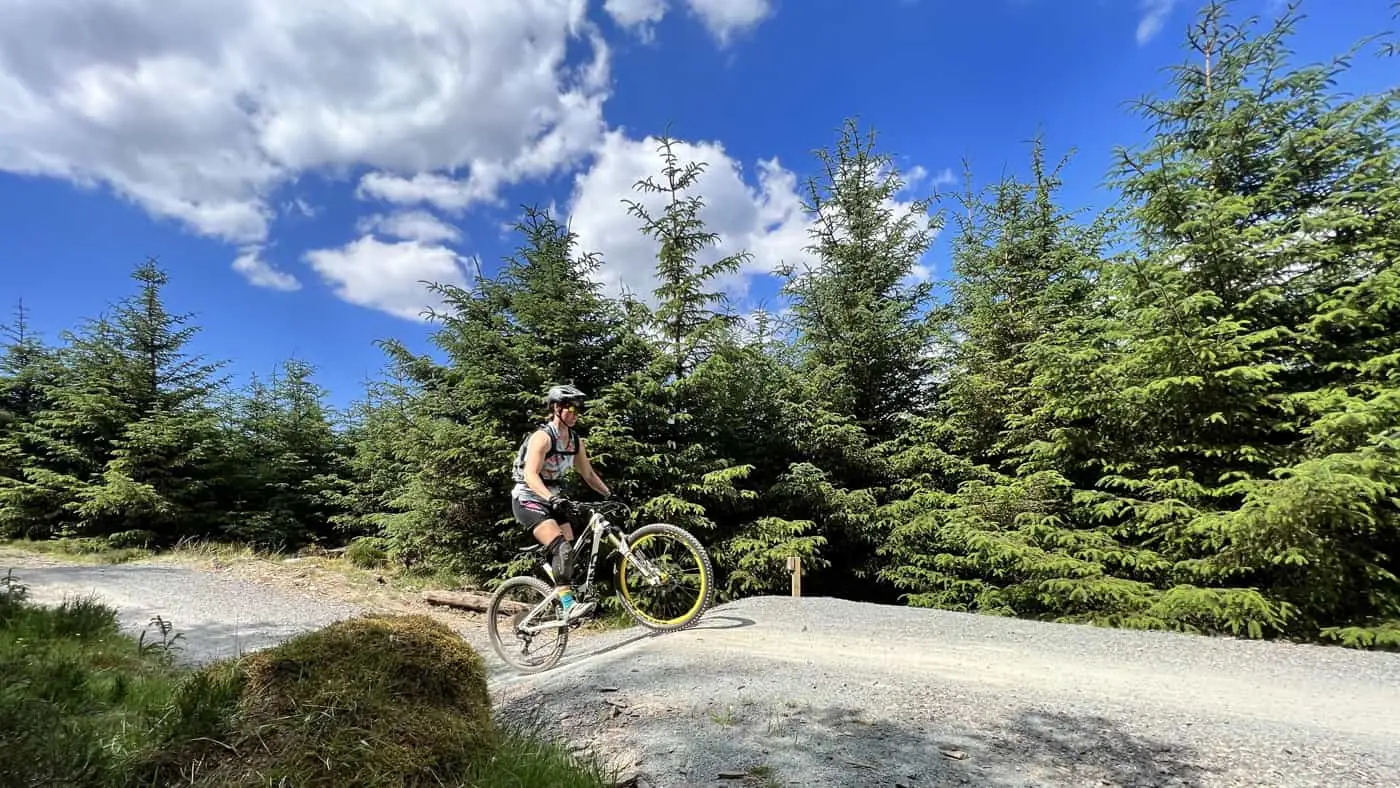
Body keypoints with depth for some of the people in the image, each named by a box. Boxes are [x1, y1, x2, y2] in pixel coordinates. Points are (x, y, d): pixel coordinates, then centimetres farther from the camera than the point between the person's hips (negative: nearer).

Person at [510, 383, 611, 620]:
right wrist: (552, 498, -48)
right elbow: (530, 475, -33)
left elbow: (588, 473, 10)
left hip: (553, 499, 8)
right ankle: (568, 605, -25)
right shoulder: (542, 437, -20)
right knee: (561, 548, -24)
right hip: (528, 499, -7)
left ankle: (562, 601, 10)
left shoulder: (576, 441, 2)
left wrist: (610, 495, -1)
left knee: (570, 550, -2)